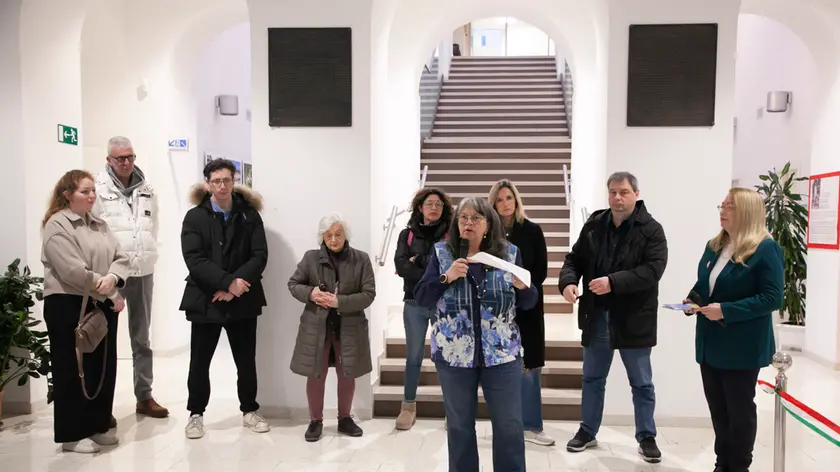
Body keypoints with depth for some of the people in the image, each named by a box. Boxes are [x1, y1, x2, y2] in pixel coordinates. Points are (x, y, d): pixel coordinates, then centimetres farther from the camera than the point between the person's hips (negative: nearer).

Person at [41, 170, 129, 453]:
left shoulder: (100, 225, 14)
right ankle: (72, 434, 13)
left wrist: (112, 279, -17)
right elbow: (73, 272, -19)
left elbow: (120, 258, 6)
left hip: (102, 305, 7)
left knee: (104, 366, 11)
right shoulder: (57, 226, -10)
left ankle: (99, 426, 25)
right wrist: (112, 295, -14)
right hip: (69, 307, -7)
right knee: (73, 370, 2)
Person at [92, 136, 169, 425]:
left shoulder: (147, 190, 10)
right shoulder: (98, 189, -7)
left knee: (142, 337, 14)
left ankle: (144, 395, 26)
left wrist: (150, 255, 6)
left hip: (143, 272, 5)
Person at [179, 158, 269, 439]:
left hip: (242, 300, 1)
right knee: (200, 362, 9)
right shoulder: (194, 217, 1)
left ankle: (250, 411, 27)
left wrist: (234, 286, -16)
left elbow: (260, 256, -5)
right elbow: (194, 260, -11)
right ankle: (196, 414, 26)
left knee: (246, 361, 10)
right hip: (204, 300, -1)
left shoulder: (250, 215, 3)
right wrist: (228, 282, -21)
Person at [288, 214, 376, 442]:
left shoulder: (361, 259, -4)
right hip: (316, 325, 0)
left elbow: (369, 294, -7)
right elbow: (293, 284, 6)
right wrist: (310, 293, -16)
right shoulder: (311, 257, -2)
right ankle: (315, 420, 26)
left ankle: (345, 418, 33)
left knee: (347, 374, 13)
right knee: (316, 374, 8)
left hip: (349, 326, 0)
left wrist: (340, 302, -20)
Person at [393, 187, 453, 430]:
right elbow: (401, 266, -10)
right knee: (413, 356, 10)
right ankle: (408, 407, 22)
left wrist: (419, 261, -14)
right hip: (415, 304, 1)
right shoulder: (408, 234, 5)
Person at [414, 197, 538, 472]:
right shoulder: (442, 253, 0)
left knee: (510, 426, 5)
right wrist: (446, 277, -17)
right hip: (454, 353, 0)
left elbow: (528, 303, 4)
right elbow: (421, 298, -3)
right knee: (459, 425, 11)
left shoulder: (510, 253, 1)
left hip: (502, 353, 0)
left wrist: (523, 286, -17)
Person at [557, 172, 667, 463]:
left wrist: (613, 282, -30)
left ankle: (646, 437, 27)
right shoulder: (594, 225, 4)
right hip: (597, 315, 4)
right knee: (592, 378, 16)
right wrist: (567, 281, -14)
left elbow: (653, 269, -20)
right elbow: (575, 258, 6)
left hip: (633, 317, -4)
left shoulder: (651, 229, -9)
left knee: (641, 382, 11)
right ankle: (588, 431, 31)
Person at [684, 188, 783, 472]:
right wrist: (693, 300, -2)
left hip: (742, 347, -7)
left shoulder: (765, 248, -13)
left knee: (740, 409, 8)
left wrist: (727, 311, -24)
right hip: (710, 343, 7)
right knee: (717, 407, 15)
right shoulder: (714, 246, 10)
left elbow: (772, 297, -18)